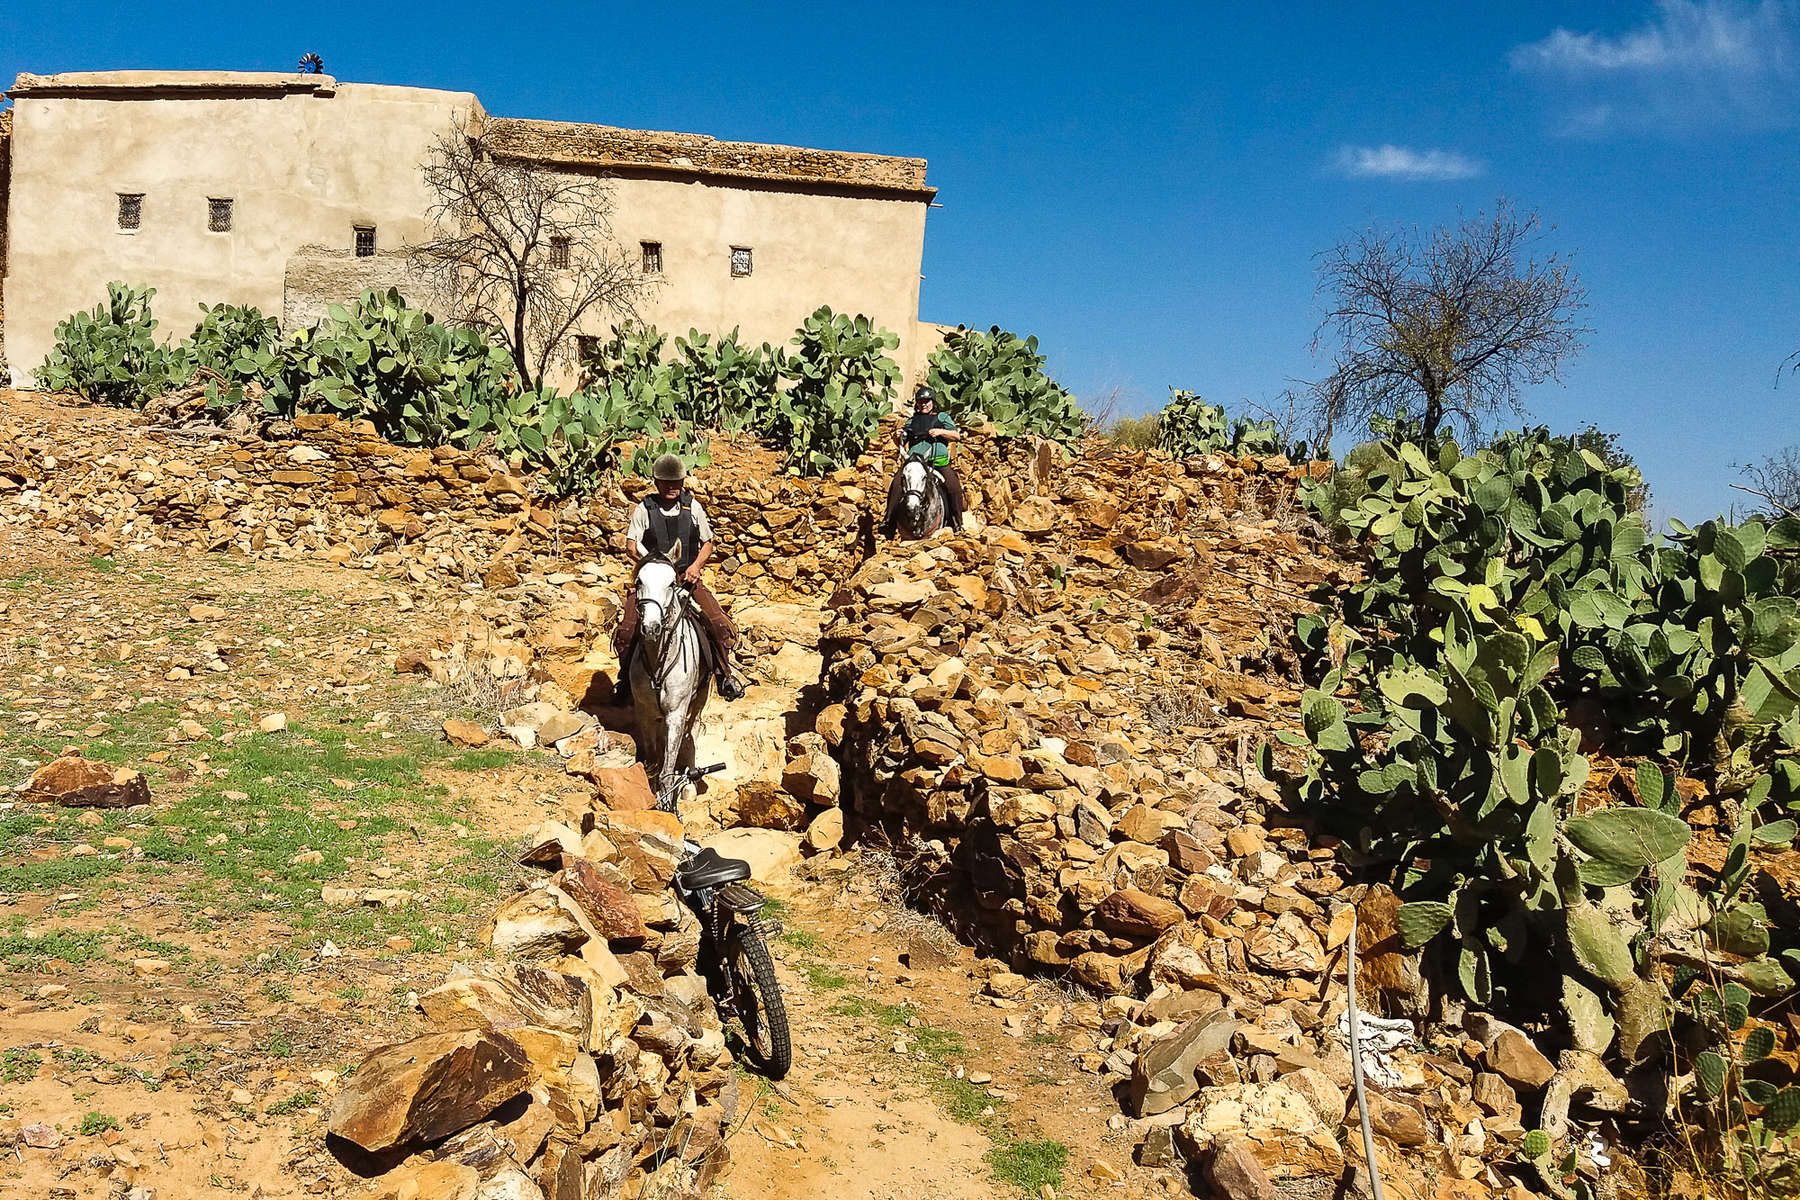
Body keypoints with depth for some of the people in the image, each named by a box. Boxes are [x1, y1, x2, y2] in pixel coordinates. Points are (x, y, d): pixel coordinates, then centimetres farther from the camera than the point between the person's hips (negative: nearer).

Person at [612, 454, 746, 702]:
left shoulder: (693, 507, 7)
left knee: (720, 625, -15)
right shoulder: (644, 509, 1)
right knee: (626, 631, -17)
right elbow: (631, 544, -3)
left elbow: (707, 542, 11)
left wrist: (696, 565, -7)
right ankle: (626, 679, 8)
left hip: (688, 578, 1)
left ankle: (724, 675, 8)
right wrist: (650, 559, -22)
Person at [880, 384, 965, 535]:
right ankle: (888, 520, -19)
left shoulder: (942, 417, 17)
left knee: (954, 487, -21)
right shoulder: (912, 421, 25)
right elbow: (901, 443, 24)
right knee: (896, 484, -21)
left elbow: (957, 436, 6)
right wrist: (897, 437, 1)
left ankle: (957, 522, -5)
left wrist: (940, 431, -9)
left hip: (940, 461, -2)